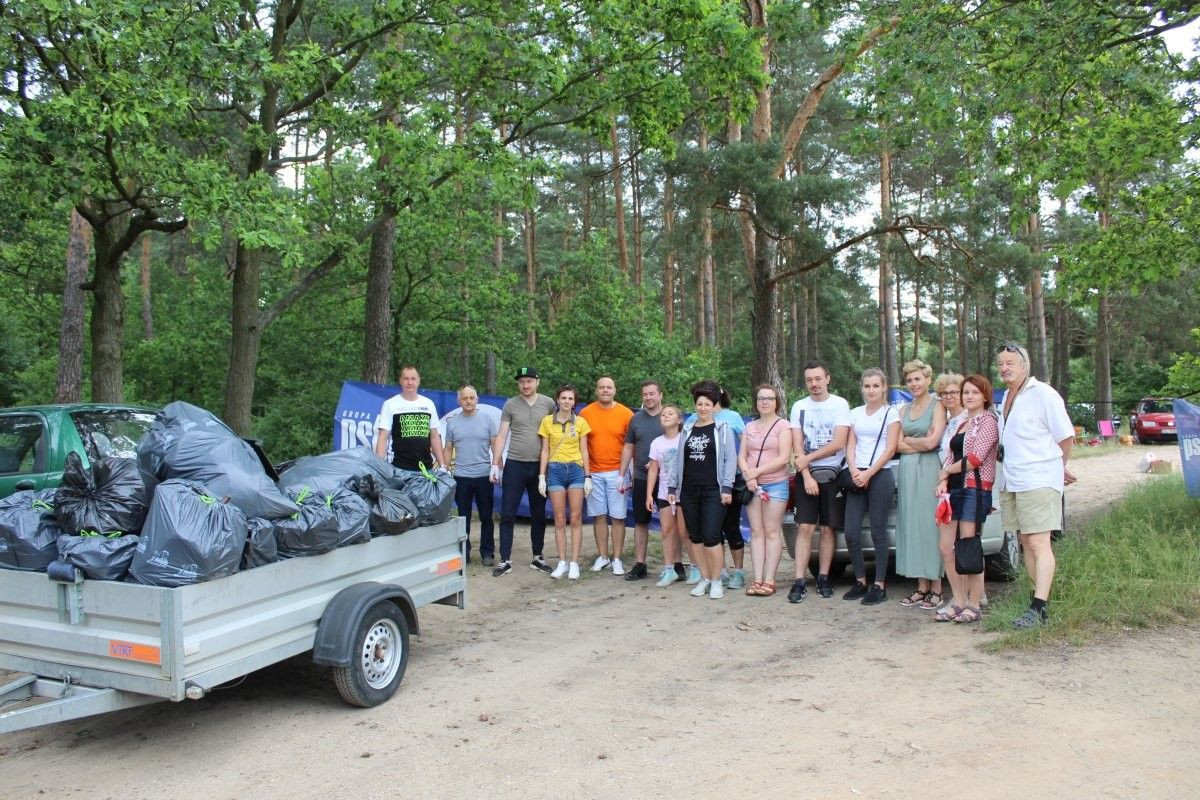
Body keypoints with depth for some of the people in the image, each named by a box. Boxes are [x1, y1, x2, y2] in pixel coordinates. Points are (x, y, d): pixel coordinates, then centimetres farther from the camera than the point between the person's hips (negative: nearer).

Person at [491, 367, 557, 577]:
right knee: (507, 515, -1)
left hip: (540, 466, 1)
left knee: (538, 515, 10)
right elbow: (502, 436, 2)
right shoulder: (510, 405, 2)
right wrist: (495, 464, -4)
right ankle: (505, 560, 5)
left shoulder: (548, 404, 2)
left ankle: (537, 558, 21)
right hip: (515, 465, -1)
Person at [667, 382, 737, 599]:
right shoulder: (687, 430, 14)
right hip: (689, 491, 5)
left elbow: (730, 459, -3)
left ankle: (716, 581, 3)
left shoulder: (723, 429, 2)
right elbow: (679, 460, 16)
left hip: (713, 491, -5)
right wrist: (672, 487, 12)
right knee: (696, 537, 8)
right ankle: (704, 579, 17)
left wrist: (727, 487, -10)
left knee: (711, 537, -9)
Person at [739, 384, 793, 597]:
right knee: (756, 531, 3)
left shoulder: (783, 425, 0)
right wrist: (748, 475, -10)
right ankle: (757, 579, 3)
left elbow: (783, 459, -9)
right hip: (752, 485, 5)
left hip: (775, 484, -4)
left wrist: (756, 471, -11)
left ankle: (769, 581, -2)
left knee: (772, 532, -3)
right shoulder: (750, 427, 14)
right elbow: (742, 456, 8)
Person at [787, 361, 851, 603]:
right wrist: (807, 476, -9)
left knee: (827, 528, 5)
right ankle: (799, 582, -6)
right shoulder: (799, 407, 5)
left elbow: (839, 443, -10)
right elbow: (797, 447, 1)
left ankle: (823, 578, 15)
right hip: (806, 475, 1)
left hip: (832, 474, -1)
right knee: (804, 527, -4)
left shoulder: (840, 405, -1)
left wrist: (808, 458, -8)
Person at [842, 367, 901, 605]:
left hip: (880, 476, -4)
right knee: (851, 532, 0)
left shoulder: (891, 413, 1)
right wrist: (854, 472, -7)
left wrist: (868, 474, -12)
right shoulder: (856, 413, 14)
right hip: (857, 476, 4)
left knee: (878, 532, -2)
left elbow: (890, 450, -5)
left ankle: (880, 585, 5)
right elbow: (850, 445, 9)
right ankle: (860, 581, 13)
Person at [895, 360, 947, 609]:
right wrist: (921, 443, -5)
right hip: (906, 471, 6)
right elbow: (897, 446, 8)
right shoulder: (904, 410, 16)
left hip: (929, 470, -6)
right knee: (911, 527, 5)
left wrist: (907, 440, 3)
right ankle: (921, 587, 11)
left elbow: (932, 442, -12)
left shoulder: (937, 406, -1)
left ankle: (936, 589, 0)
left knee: (930, 526, -5)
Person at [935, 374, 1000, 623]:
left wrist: (946, 472, -1)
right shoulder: (962, 423, 22)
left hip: (976, 488, -8)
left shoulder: (988, 421, -3)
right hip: (956, 488, 8)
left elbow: (975, 458, -12)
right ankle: (960, 601, 11)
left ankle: (974, 605, -1)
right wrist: (943, 481, 0)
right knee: (948, 548, 4)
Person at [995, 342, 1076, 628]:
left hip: (1039, 481, -8)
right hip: (1012, 481, 8)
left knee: (1039, 543, -11)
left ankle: (1038, 608, -15)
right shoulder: (1007, 397, 15)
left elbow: (1066, 436, -6)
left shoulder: (1043, 394, -9)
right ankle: (1042, 596, 17)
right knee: (1026, 543, 10)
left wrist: (1060, 468, 7)